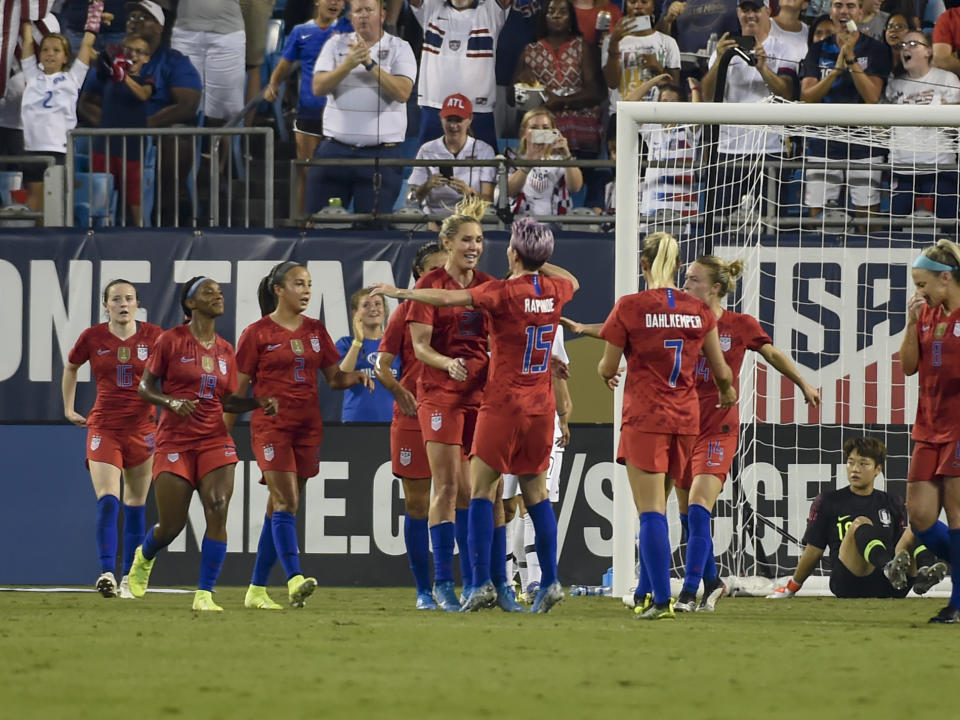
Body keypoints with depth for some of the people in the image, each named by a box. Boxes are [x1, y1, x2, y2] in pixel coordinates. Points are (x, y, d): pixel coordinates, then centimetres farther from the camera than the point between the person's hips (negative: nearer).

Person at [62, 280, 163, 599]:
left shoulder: (153, 336, -1)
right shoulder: (93, 337, 0)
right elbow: (70, 367, 19)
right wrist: (69, 409, 18)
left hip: (142, 428, 1)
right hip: (103, 426, -1)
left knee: (135, 505, 8)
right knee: (107, 500, -17)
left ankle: (129, 577, 17)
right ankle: (107, 573, -25)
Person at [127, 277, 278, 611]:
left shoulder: (225, 350, 11)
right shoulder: (171, 340, -3)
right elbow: (145, 387, 0)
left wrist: (260, 403, 0)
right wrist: (171, 402, -18)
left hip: (215, 440, 3)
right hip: (175, 442, -3)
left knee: (217, 513, -16)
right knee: (171, 525, -1)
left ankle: (204, 595, -11)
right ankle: (145, 556, 35)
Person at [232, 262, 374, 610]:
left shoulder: (315, 330, 12)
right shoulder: (257, 333, -2)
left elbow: (334, 378, 15)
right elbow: (239, 388, 0)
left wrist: (355, 378, -7)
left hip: (307, 426, 5)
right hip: (271, 425, -5)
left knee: (280, 508, 7)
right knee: (285, 502, -17)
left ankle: (257, 590, 14)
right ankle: (295, 581, -27)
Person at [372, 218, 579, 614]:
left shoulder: (504, 291, -14)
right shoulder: (554, 289, 3)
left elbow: (448, 298, -14)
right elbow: (572, 281, 29)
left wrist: (401, 293, -4)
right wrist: (537, 263, 27)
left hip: (503, 403, -6)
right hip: (541, 404, 6)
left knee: (482, 488, -1)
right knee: (535, 490, 13)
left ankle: (484, 582, -10)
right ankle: (550, 582, 9)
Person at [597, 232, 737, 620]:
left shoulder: (629, 307, -9)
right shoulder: (699, 310, 2)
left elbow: (608, 367, -1)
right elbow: (721, 370, 9)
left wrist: (606, 374, 23)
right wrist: (728, 392, 31)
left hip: (644, 417, -4)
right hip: (685, 417, 4)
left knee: (651, 511, -5)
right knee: (655, 509, 18)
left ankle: (661, 598, -13)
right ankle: (647, 590, 25)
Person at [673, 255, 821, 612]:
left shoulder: (741, 325, -3)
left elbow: (772, 354, 13)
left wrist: (803, 384, 27)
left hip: (718, 430, -4)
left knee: (698, 509, -17)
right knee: (688, 515, 11)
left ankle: (689, 592, -16)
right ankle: (712, 582, 30)